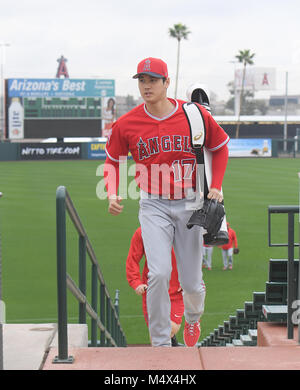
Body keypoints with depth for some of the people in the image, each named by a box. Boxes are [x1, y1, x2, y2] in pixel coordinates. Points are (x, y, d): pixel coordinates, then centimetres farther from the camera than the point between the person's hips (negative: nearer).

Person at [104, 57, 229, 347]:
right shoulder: (127, 124, -5)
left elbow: (220, 147, 9)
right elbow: (112, 161, 10)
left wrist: (215, 187, 0)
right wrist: (112, 195, -7)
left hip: (189, 205, 1)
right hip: (153, 206, -1)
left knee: (191, 281, 7)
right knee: (159, 273, -18)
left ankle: (193, 318, 44)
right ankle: (160, 345, -2)